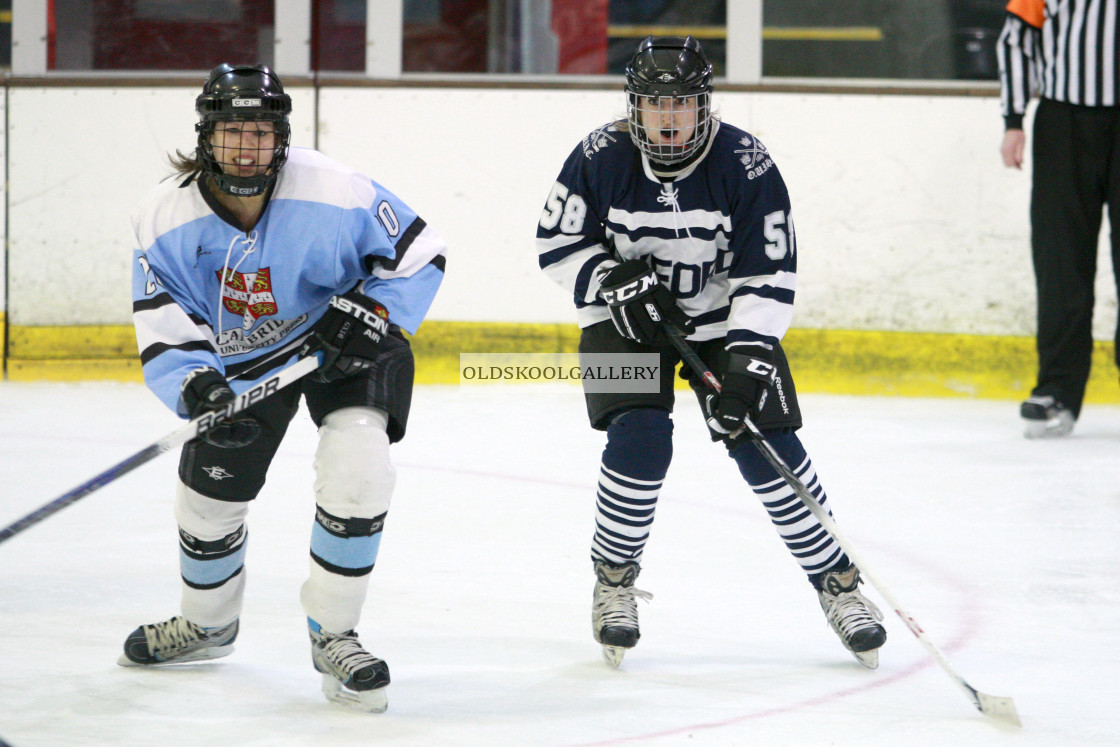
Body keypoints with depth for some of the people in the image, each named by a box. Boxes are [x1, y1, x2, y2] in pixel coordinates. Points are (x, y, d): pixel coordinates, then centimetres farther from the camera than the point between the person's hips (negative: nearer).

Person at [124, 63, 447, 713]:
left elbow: (419, 255, -13)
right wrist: (198, 387, -35)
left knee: (357, 471, -23)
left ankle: (332, 636, -6)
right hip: (240, 362, 3)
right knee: (209, 492, 8)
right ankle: (208, 623, 40)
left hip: (338, 343, -3)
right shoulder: (167, 220, -20)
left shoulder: (332, 193, -28)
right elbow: (164, 337, -16)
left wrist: (368, 314, -24)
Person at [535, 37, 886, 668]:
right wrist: (614, 282, -22)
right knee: (640, 441, -21)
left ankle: (838, 581, 7)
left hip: (725, 319, 0)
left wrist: (746, 361, -28)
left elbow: (770, 274, -18)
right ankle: (614, 581, 1)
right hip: (626, 320, 0)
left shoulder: (747, 166, -19)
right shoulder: (601, 159, -16)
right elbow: (557, 242, -6)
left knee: (768, 450, -9)